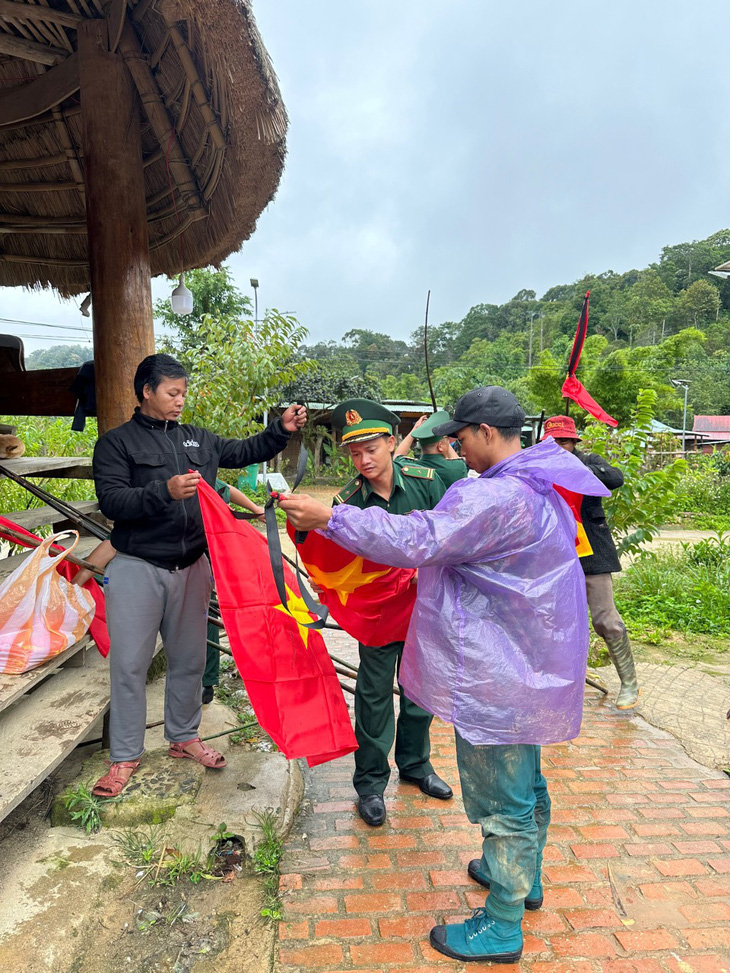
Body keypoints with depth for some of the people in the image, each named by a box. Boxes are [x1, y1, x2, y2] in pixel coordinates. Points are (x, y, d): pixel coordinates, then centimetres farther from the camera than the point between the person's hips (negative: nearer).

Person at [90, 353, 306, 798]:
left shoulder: (197, 439, 10)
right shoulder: (117, 442, -3)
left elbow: (243, 452, 17)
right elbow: (111, 501, -14)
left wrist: (281, 430, 3)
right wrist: (164, 491, -27)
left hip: (192, 566, 4)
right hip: (137, 569, -4)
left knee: (189, 659, 14)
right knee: (130, 665, 3)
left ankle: (184, 736, 33)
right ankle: (126, 756, 19)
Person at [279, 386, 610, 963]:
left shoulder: (497, 497, -27)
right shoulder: (542, 487, 7)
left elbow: (414, 542, -31)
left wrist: (328, 519, -26)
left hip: (498, 680, -10)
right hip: (533, 667, 10)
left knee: (501, 799, 7)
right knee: (524, 782, 26)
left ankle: (501, 927, 26)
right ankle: (524, 877, 48)